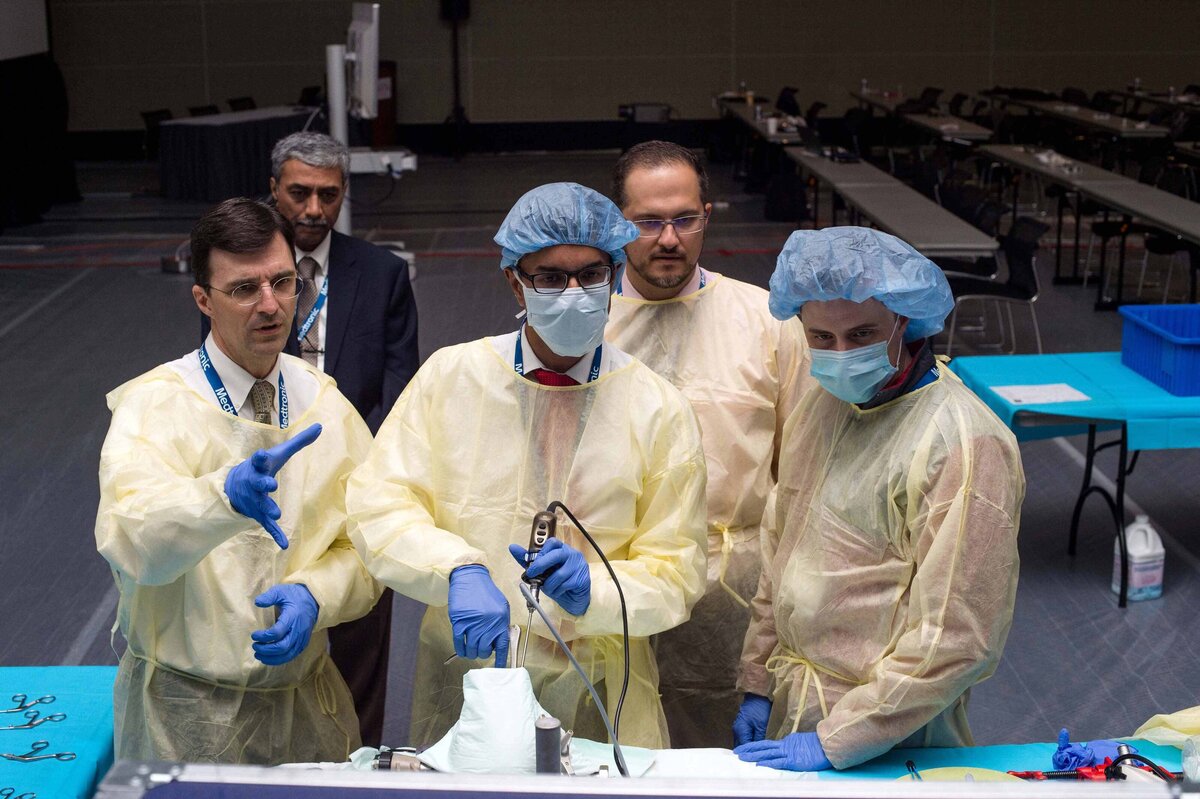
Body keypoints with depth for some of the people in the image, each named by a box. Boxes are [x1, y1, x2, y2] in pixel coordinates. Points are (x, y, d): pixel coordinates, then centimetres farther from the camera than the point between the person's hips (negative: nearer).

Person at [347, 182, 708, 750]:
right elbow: (378, 507, -9)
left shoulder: (658, 409, -4)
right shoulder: (449, 376, -2)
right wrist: (460, 570, -27)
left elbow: (676, 574, -3)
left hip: (597, 694, 0)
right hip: (463, 680, 1)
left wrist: (593, 588, -23)